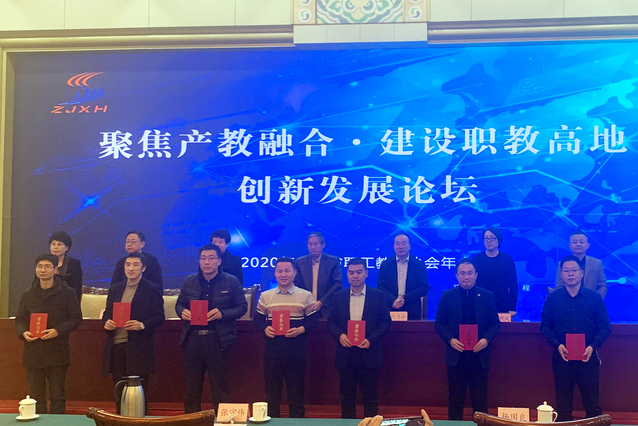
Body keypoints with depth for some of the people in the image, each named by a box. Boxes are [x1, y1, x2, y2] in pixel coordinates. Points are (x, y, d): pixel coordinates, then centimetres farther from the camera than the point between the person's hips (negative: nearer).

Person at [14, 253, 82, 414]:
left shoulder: (67, 293, 0)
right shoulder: (28, 295, 11)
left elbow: (76, 318, -1)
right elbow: (20, 320, 14)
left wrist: (58, 331, -17)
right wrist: (23, 332, -8)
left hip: (57, 352, -3)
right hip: (33, 353, 3)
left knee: (58, 397, 1)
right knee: (36, 397, 8)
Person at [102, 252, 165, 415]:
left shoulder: (152, 289, 0)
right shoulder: (115, 289, 15)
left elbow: (159, 317, -4)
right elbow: (107, 314, 19)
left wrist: (142, 325, -20)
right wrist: (106, 322, -4)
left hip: (138, 348, -5)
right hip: (116, 346, 5)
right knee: (119, 394, 10)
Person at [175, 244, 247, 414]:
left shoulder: (231, 282, 0)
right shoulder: (189, 281, 10)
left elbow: (242, 307, -1)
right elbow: (179, 304, 18)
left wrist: (222, 314, -17)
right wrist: (182, 312, -6)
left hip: (218, 340, -3)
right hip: (193, 340, 3)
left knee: (220, 387, 4)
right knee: (191, 386, 10)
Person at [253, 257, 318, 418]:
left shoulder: (305, 295, 2)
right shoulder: (265, 296, 6)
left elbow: (313, 319, 2)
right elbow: (257, 319, 9)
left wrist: (301, 329, -16)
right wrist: (265, 328, -11)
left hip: (296, 352, -1)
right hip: (271, 351, 1)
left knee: (296, 390, 6)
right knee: (272, 390, 8)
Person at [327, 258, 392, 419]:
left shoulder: (378, 296, -1)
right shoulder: (338, 297, 6)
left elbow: (386, 322, -2)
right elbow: (331, 322, 8)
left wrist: (370, 340, -15)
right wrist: (340, 335, -12)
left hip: (368, 354, -2)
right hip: (346, 355, 2)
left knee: (370, 398, 5)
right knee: (347, 398, 9)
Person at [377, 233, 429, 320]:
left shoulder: (419, 265, 6)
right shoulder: (385, 264, 9)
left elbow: (424, 288, 0)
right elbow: (380, 287, 3)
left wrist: (405, 298, -12)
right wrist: (393, 300, -14)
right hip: (390, 310, 1)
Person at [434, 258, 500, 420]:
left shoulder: (487, 296, 3)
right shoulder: (447, 296, 2)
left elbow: (495, 323, 5)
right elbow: (439, 323, 4)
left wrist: (487, 339, -12)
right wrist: (450, 339, -12)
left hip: (479, 355, 0)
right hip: (456, 355, 0)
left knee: (480, 400, 7)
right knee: (455, 399, 6)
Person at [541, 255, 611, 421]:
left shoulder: (594, 298, 2)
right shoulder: (553, 298, 3)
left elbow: (605, 326, 2)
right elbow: (545, 326, 5)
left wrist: (592, 346, -12)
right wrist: (557, 345, -10)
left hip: (587, 357, 0)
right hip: (562, 356, 1)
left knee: (592, 402, 3)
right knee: (563, 403, 7)